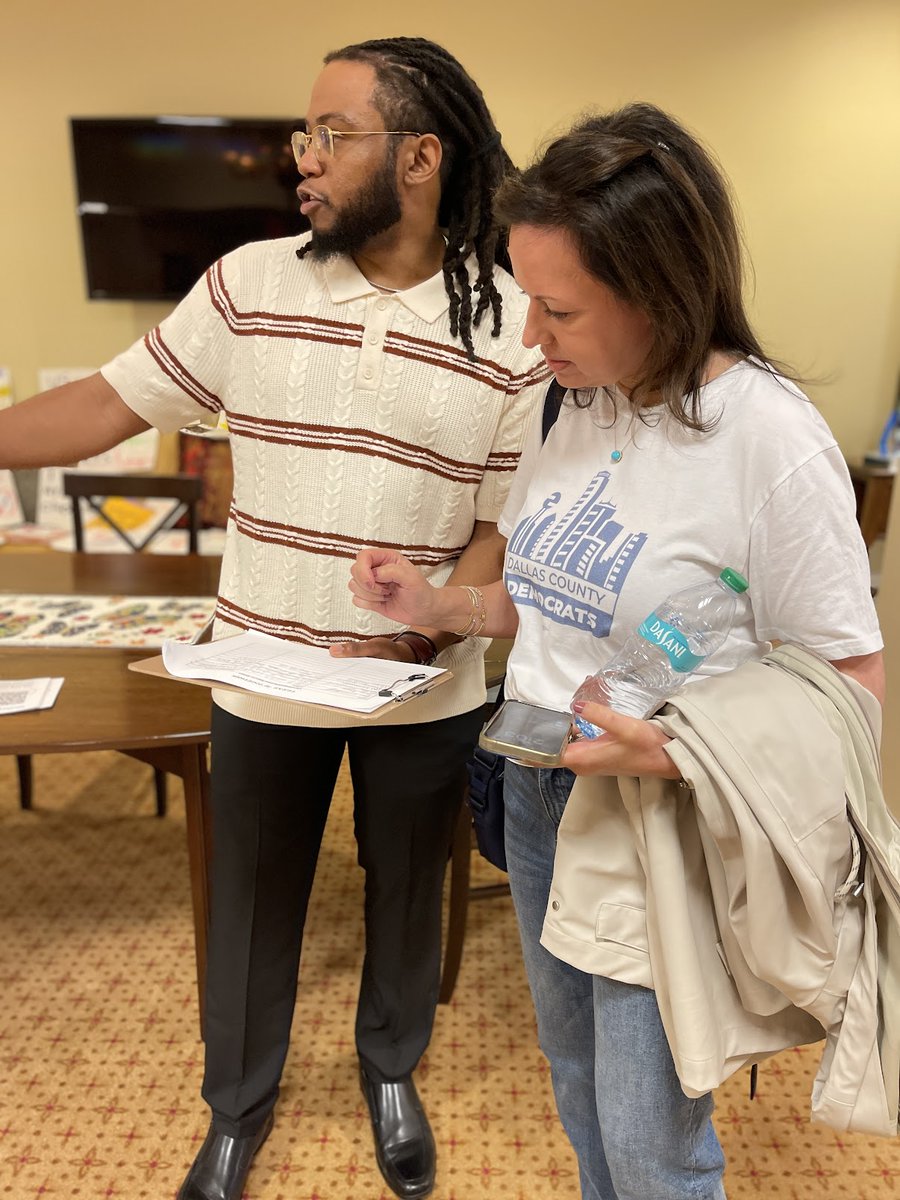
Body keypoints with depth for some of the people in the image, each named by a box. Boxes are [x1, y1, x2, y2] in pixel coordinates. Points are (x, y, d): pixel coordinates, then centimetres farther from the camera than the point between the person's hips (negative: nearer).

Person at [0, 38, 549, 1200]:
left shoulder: (513, 326, -9)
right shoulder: (249, 284, -3)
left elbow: (510, 529, -8)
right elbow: (111, 400, 1)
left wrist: (415, 638, -21)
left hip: (423, 689, -1)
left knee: (405, 893, 20)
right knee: (251, 901, 18)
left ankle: (391, 1070, 51)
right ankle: (237, 1104, 46)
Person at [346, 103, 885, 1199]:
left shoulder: (767, 434, -21)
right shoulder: (582, 403, 1)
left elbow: (853, 686, -16)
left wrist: (684, 751, -29)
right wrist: (436, 606, -5)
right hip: (540, 793, 7)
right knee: (574, 1080, 28)